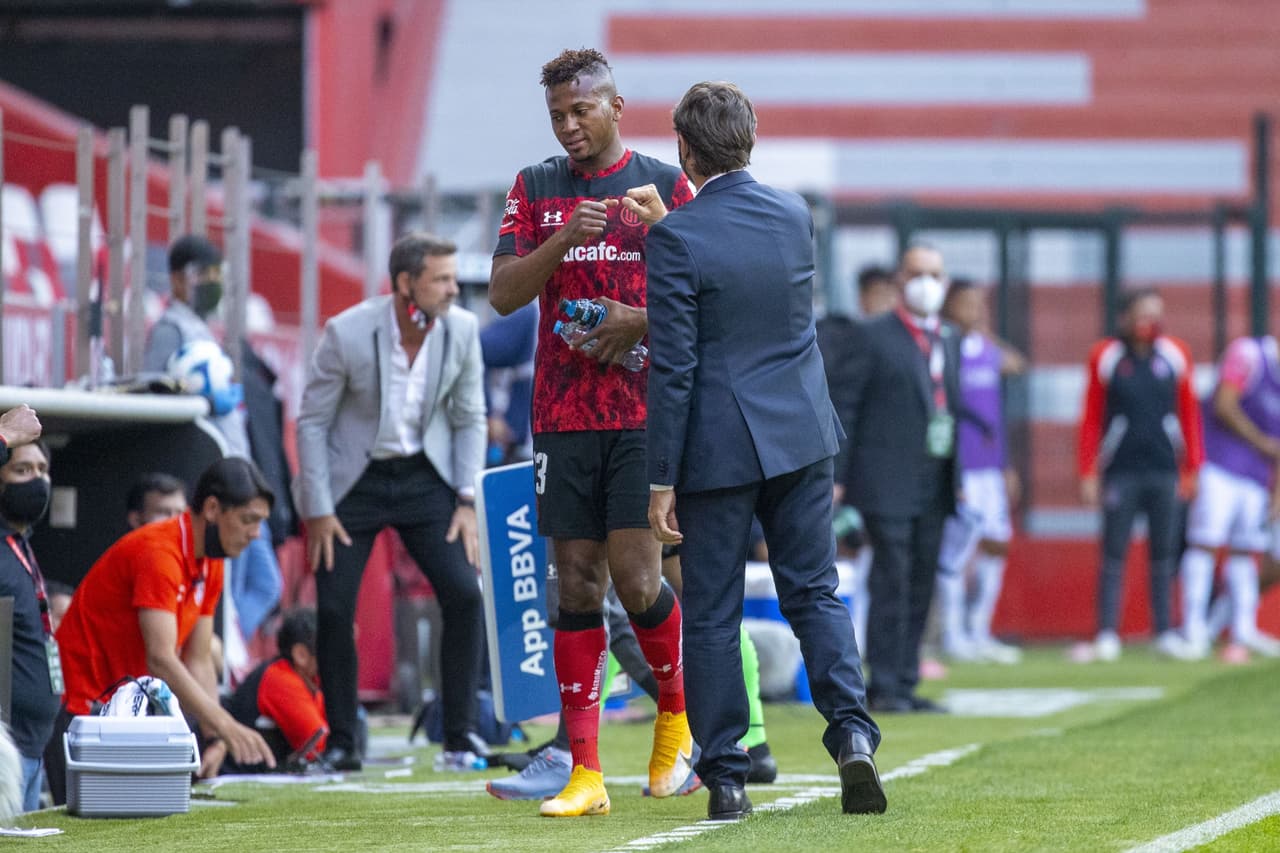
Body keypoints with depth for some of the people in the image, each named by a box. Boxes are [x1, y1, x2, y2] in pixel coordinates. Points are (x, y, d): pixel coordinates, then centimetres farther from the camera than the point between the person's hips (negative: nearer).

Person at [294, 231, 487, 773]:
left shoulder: (461, 330, -10)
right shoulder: (348, 333, -20)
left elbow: (469, 418, 3)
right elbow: (312, 421, -10)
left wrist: (467, 501, -4)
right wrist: (318, 512, -11)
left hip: (424, 476, 2)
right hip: (353, 480, -2)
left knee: (464, 593, -13)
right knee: (333, 608, -9)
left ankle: (460, 737, -3)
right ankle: (341, 743, 6)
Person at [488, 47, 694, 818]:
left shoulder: (666, 187, 4)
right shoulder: (535, 190, 11)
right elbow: (503, 293, 1)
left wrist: (642, 321, -12)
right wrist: (563, 240, -14)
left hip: (646, 413, -2)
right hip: (563, 415, 2)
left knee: (635, 576, -11)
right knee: (578, 583, 0)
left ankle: (677, 718, 16)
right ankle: (585, 774, 1)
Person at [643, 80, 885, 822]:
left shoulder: (678, 239, -15)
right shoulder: (796, 216, 1)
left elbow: (673, 368, -14)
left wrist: (661, 479, -10)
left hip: (719, 447, -4)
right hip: (802, 435, 4)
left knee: (713, 618, 4)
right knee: (816, 593, 13)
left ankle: (726, 779, 5)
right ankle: (852, 732, -4)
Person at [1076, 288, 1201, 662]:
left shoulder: (1175, 355, 5)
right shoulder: (1105, 357, 1)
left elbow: (1189, 413, 10)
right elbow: (1091, 419, 4)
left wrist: (1191, 469, 8)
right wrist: (1088, 473, 1)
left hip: (1164, 471, 2)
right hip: (1120, 472, -2)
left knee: (1163, 553, 4)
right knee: (1114, 554, -2)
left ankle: (1165, 634, 9)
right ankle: (1107, 637, -2)